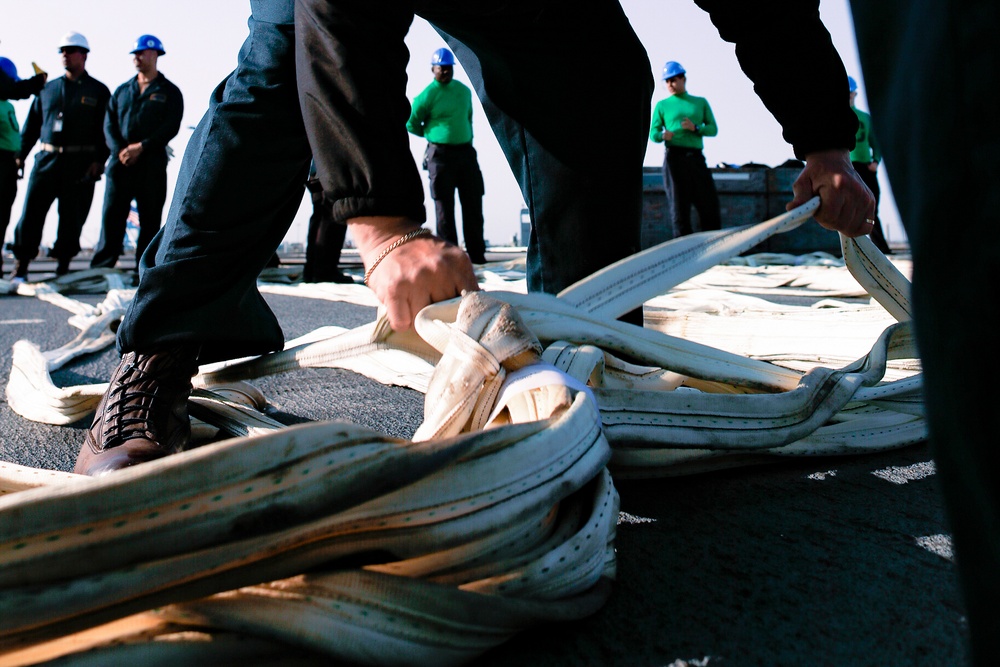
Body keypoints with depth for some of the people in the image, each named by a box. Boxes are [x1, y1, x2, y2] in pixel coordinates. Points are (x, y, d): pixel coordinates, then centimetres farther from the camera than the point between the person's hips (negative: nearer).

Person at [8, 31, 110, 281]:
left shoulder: (98, 91, 6)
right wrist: (19, 155, 10)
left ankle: (63, 264, 11)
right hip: (46, 159, 3)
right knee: (31, 211, -3)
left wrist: (98, 160, -10)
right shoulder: (48, 89, 17)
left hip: (80, 164, -3)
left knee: (72, 216, 0)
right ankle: (21, 264, 3)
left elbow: (106, 130, 1)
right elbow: (31, 125, 19)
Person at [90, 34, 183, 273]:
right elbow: (109, 123, 11)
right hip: (120, 162, 3)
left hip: (152, 164, -3)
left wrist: (141, 147, -13)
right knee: (111, 215, -2)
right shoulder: (122, 90, 19)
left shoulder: (169, 92, 8)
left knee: (150, 219, -1)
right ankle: (101, 267, 0)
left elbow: (171, 127, -4)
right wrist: (119, 150, -8)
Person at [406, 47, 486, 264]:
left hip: (466, 151, 5)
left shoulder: (464, 90, 11)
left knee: (473, 204, 4)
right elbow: (411, 124, 0)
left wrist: (468, 139, 13)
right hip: (441, 154, -5)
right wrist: (433, 135, 7)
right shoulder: (427, 95, -6)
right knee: (444, 206, -2)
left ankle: (477, 254, 11)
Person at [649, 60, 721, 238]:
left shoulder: (700, 102, 17)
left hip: (696, 158, 2)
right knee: (679, 208, -4)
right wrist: (662, 135, -17)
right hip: (674, 157, -2)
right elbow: (653, 133, 6)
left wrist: (695, 128, -7)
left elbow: (713, 129, 11)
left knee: (709, 204, -4)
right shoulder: (662, 105, 13)